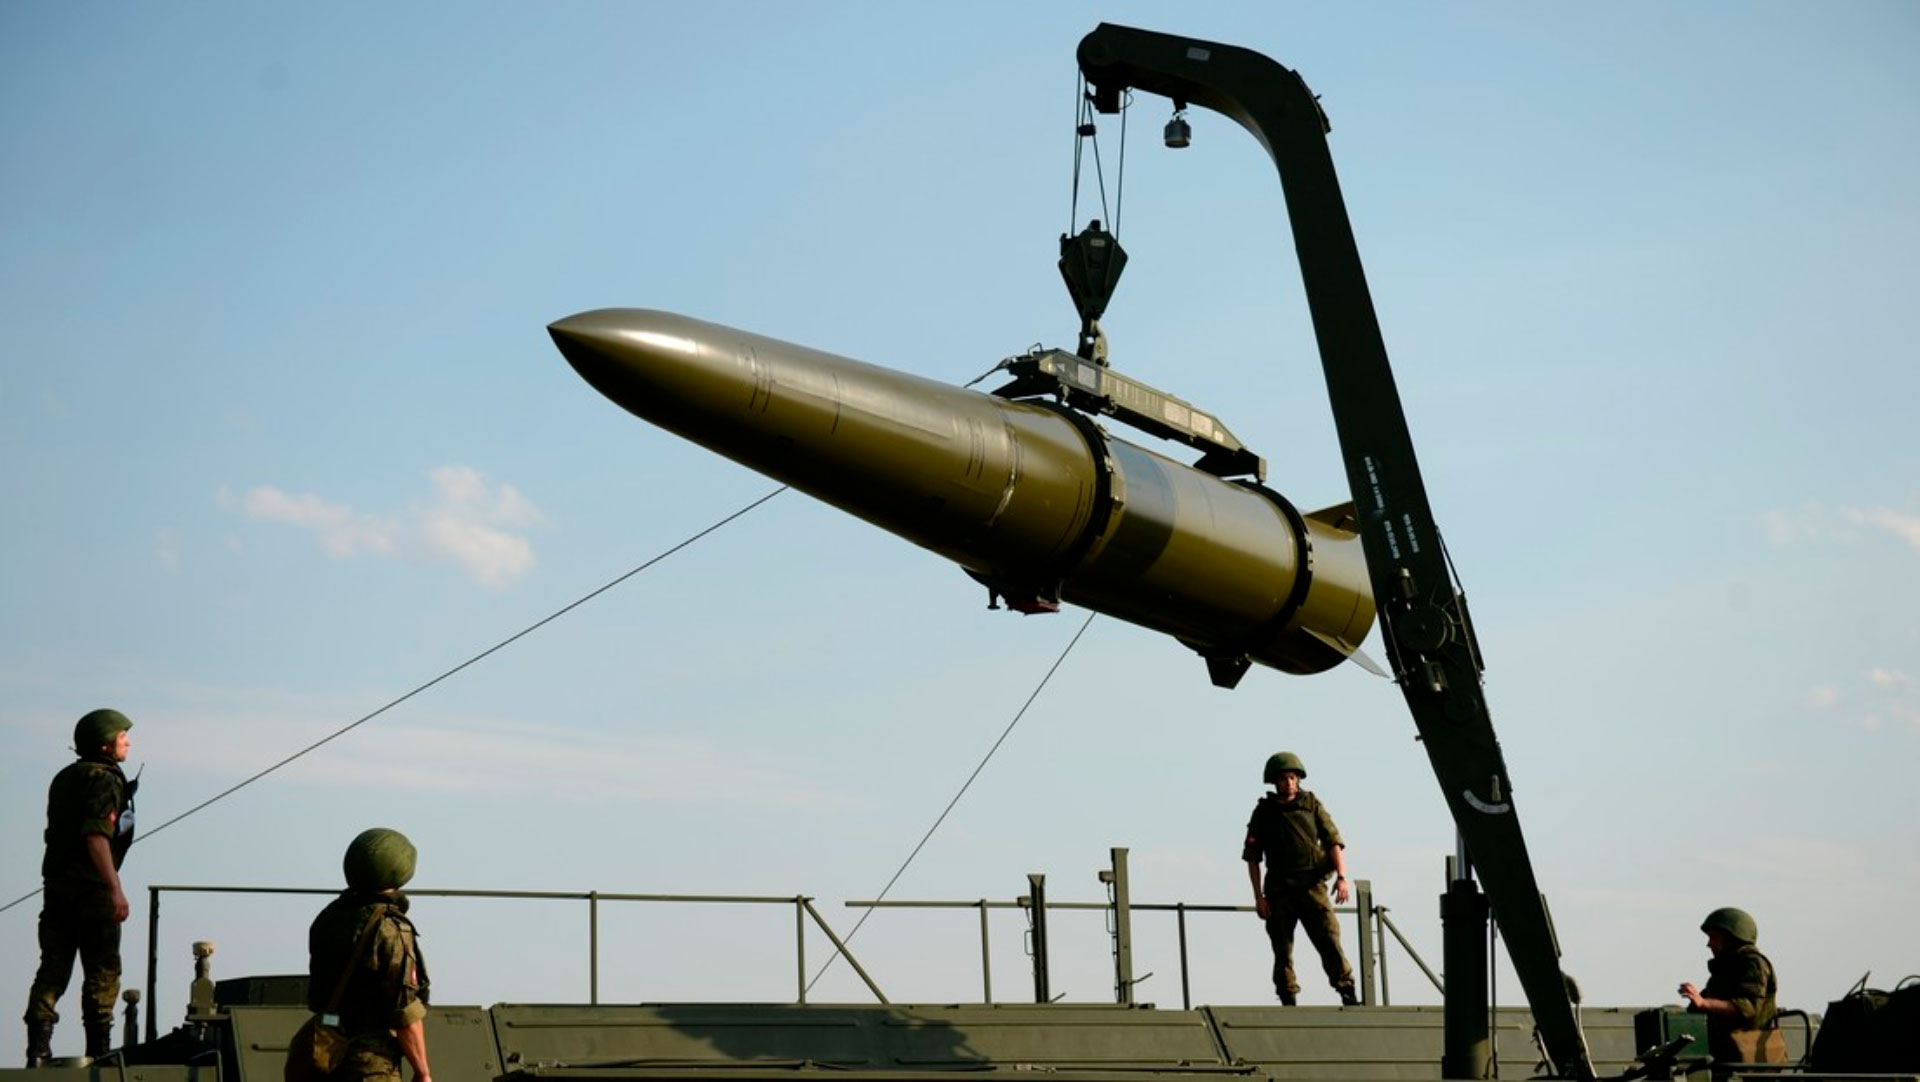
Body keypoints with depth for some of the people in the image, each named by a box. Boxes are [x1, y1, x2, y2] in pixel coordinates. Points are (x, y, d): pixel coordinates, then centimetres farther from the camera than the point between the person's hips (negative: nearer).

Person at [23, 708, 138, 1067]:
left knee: (53, 969, 6)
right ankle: (99, 1049, 0)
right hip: (92, 889, -8)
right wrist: (115, 888, -24)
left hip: (56, 885, 8)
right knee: (102, 971, 0)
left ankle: (38, 1050, -1)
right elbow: (96, 836, -21)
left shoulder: (64, 778, 17)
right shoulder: (105, 780, -10)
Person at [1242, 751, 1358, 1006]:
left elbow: (1334, 841, 3)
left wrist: (1341, 876, -11)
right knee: (1283, 950, 1)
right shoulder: (1264, 812, 7)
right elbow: (1252, 857, 7)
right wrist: (1258, 896, 0)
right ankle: (1289, 1002, 7)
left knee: (1330, 941, -11)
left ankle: (1349, 996, -14)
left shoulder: (1312, 804, 8)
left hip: (1313, 886, -1)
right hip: (1279, 890, 1)